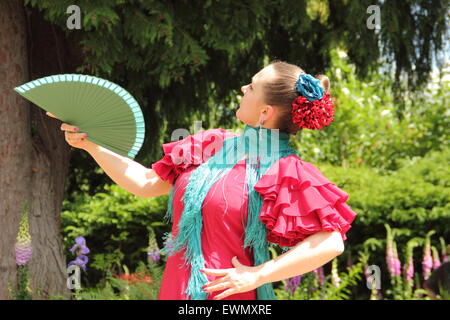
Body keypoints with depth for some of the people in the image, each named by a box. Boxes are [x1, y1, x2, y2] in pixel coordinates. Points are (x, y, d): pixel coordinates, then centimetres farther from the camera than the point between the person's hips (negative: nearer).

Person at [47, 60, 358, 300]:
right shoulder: (214, 145, 8)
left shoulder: (286, 171, -13)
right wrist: (91, 144, 10)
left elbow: (331, 242, -20)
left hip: (227, 295, -6)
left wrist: (257, 275, -20)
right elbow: (145, 183, 15)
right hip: (177, 289, 7)